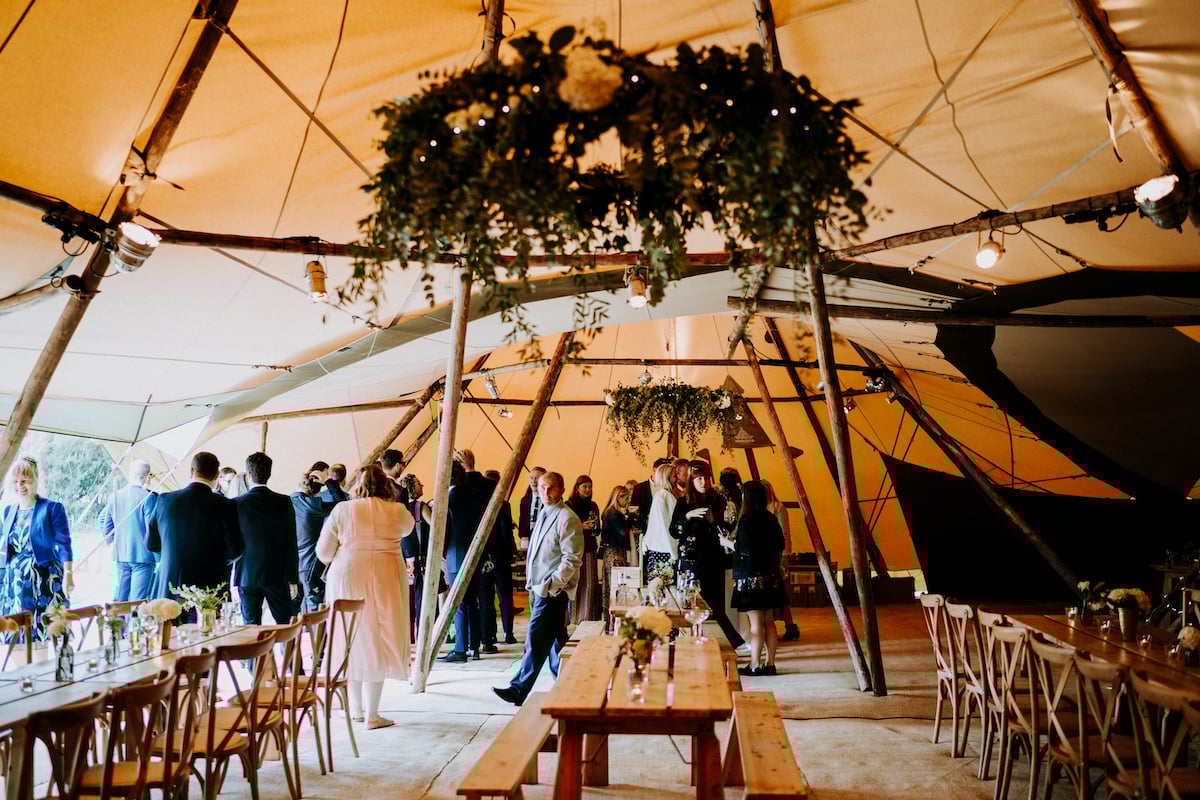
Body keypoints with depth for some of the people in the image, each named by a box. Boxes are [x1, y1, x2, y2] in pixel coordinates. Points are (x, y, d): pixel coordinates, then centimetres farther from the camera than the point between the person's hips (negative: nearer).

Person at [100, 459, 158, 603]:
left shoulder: (115, 496, 4)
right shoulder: (147, 497, -13)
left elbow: (103, 520, 14)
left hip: (119, 555, 5)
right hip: (143, 555, -5)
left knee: (118, 598, 12)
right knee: (138, 601, -1)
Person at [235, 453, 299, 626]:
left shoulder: (236, 503, -5)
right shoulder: (284, 502, -6)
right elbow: (291, 545, -5)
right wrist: (293, 579, 2)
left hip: (247, 576, 0)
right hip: (277, 575, 0)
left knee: (251, 626, 7)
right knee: (286, 625, 8)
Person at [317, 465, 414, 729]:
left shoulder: (342, 510, -1)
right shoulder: (397, 511, 0)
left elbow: (324, 552, 2)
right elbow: (408, 528, 23)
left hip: (347, 578, 1)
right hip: (386, 580, -1)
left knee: (353, 640, 14)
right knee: (377, 643, 4)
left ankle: (355, 708, 26)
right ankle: (372, 715, 6)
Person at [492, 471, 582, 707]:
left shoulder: (566, 518, -13)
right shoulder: (544, 514, 15)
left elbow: (572, 559, -18)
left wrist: (551, 584, -18)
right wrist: (533, 581, 14)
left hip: (552, 591, -9)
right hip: (541, 589, 9)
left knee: (536, 641, -7)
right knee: (555, 641, 15)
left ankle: (519, 690, -1)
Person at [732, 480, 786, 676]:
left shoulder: (746, 521, -14)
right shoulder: (771, 519, 7)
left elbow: (744, 550, -15)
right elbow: (780, 545, 13)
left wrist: (729, 544, 2)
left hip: (751, 577, -7)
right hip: (771, 576, 7)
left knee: (756, 624, -3)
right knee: (769, 622, 10)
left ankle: (755, 665, 2)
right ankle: (770, 663, 14)